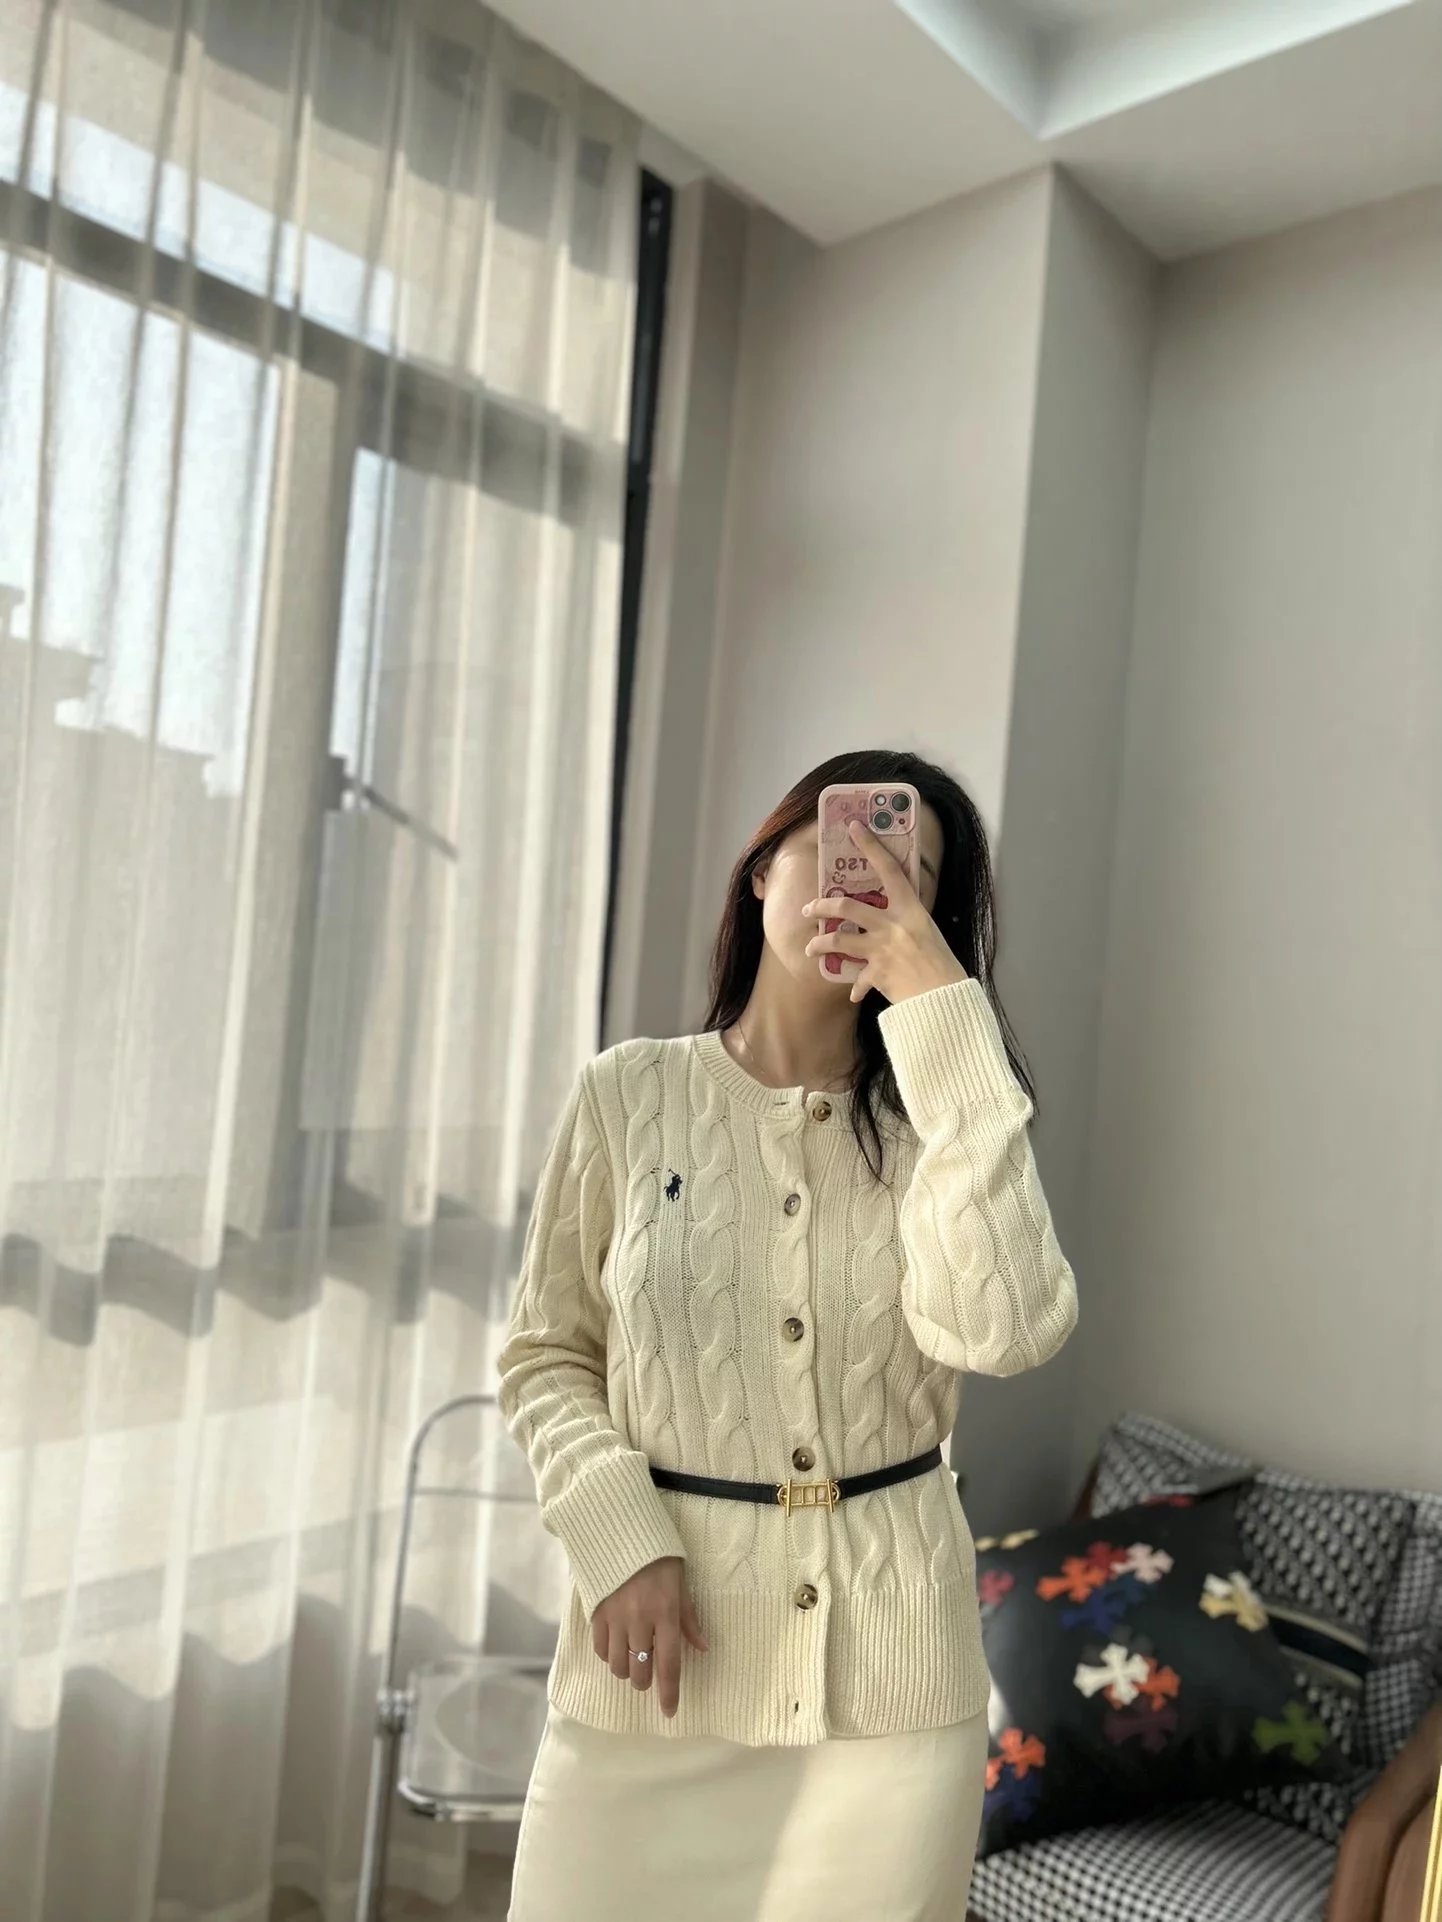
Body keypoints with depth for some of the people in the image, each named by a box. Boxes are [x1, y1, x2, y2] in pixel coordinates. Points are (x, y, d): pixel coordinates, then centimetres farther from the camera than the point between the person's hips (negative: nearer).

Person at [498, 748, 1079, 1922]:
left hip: (887, 1665, 1)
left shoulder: (935, 1114, -2)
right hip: (661, 1653, 0)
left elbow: (1004, 1330, -21)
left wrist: (940, 1008, -21)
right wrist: (620, 1544, -12)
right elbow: (547, 1359, 4)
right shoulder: (630, 1095, -3)